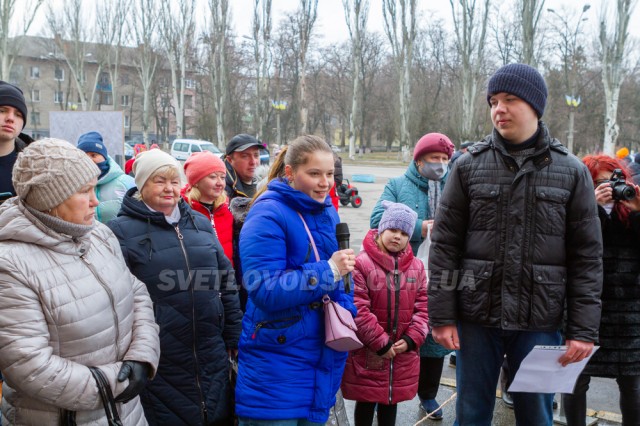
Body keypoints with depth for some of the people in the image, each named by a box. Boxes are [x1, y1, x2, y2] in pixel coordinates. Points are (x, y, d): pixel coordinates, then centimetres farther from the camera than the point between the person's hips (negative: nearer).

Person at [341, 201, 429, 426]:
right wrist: (381, 343, -16)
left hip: (403, 354, 5)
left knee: (391, 400, 19)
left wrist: (410, 339, -8)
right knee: (366, 402, 11)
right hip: (367, 354, -4)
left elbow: (423, 307, 4)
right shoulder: (361, 263, -15)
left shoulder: (417, 267, 4)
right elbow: (358, 310, -18)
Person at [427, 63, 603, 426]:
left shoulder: (572, 172, 1)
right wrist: (441, 315, -4)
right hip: (476, 317, 1)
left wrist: (584, 329, -4)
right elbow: (445, 246, 1)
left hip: (540, 321, 0)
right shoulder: (469, 166, 2)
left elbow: (587, 258, 1)